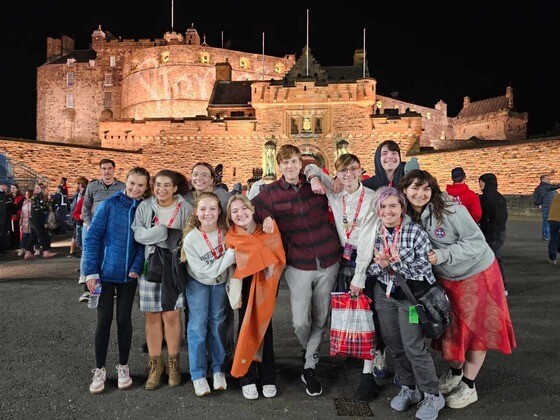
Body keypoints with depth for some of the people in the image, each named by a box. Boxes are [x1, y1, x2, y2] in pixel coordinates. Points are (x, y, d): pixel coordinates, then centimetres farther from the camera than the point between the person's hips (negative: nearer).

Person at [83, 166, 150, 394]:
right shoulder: (109, 205, -7)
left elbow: (144, 242, 1)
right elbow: (92, 237, -8)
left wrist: (136, 267, -14)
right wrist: (91, 271, -13)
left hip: (129, 274, 2)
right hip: (106, 271, -2)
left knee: (124, 319, 9)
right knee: (104, 320, 4)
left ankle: (123, 367, 24)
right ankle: (99, 370, 19)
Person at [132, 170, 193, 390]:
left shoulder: (185, 208, -1)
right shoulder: (144, 207, 4)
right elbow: (137, 233, -3)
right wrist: (159, 233, -17)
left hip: (174, 268, -2)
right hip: (150, 265, 2)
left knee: (171, 314, 2)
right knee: (152, 315, 6)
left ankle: (173, 363, 18)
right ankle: (155, 364, 19)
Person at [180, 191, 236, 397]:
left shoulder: (226, 231, -21)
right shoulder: (190, 239, -27)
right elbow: (204, 271, -25)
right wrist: (230, 255, -32)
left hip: (221, 282, 2)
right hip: (198, 282, -2)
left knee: (218, 323, 7)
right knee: (198, 325, -4)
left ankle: (218, 370, 21)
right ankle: (198, 375, 9)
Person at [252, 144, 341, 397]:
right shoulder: (270, 192, -2)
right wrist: (266, 216, -11)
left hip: (328, 262, 2)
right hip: (298, 266, -1)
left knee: (321, 319, 8)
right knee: (300, 322, -3)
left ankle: (310, 368, 26)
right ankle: (311, 353, 31)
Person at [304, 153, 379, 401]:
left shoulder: (371, 198, -9)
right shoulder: (334, 196, 5)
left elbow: (368, 239, -13)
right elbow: (312, 167, 18)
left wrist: (359, 276, -16)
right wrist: (314, 178, -6)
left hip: (367, 260, -4)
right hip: (343, 260, 4)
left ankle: (368, 373, -1)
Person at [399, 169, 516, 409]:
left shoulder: (449, 208, -25)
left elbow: (476, 242, -23)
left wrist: (441, 255, -31)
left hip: (476, 273, -5)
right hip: (445, 279, 5)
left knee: (476, 329, 6)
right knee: (451, 327, 17)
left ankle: (468, 386, 22)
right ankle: (455, 372, 40)